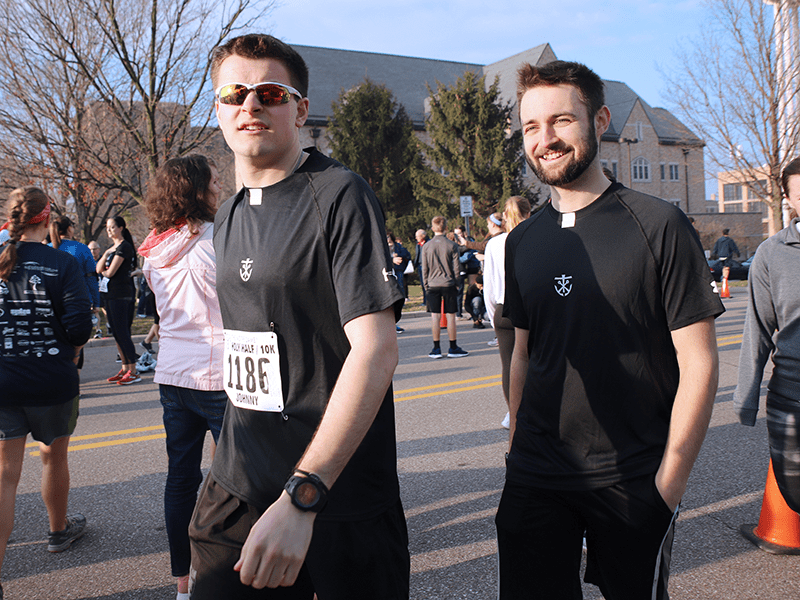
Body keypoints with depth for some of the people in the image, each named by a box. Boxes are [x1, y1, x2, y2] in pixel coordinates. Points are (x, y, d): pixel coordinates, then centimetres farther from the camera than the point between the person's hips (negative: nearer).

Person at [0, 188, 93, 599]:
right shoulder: (62, 264, -11)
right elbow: (80, 324, -17)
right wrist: (69, 353, 4)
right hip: (52, 383, -2)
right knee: (54, 457, 19)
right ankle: (59, 530, 42)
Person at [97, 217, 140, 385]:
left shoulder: (124, 247, -10)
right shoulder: (113, 247, 18)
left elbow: (110, 272, -16)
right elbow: (99, 269, 8)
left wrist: (104, 271, 5)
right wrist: (105, 254, -6)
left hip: (121, 294, -9)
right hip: (111, 294, 9)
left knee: (122, 333, -8)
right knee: (117, 333, 11)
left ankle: (133, 372, -2)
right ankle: (125, 369, 18)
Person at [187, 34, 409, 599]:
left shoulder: (339, 196, -13)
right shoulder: (228, 217, 11)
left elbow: (375, 351, -22)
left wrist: (300, 496, -27)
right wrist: (234, 461, 17)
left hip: (339, 501, -6)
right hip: (236, 490, 6)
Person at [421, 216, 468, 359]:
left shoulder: (426, 246, 0)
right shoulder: (452, 245, -5)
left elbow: (424, 268, 3)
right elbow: (456, 267, -3)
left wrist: (426, 284, 12)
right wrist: (456, 281, 11)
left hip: (433, 285, 2)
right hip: (449, 284, -1)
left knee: (435, 316, 4)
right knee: (450, 315, 3)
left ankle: (436, 348, 7)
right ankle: (453, 348, 7)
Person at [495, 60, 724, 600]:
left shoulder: (660, 226, -10)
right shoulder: (522, 242, 5)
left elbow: (699, 364, -10)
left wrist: (669, 482, -11)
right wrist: (516, 447, 8)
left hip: (633, 481, -3)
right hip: (535, 477, 3)